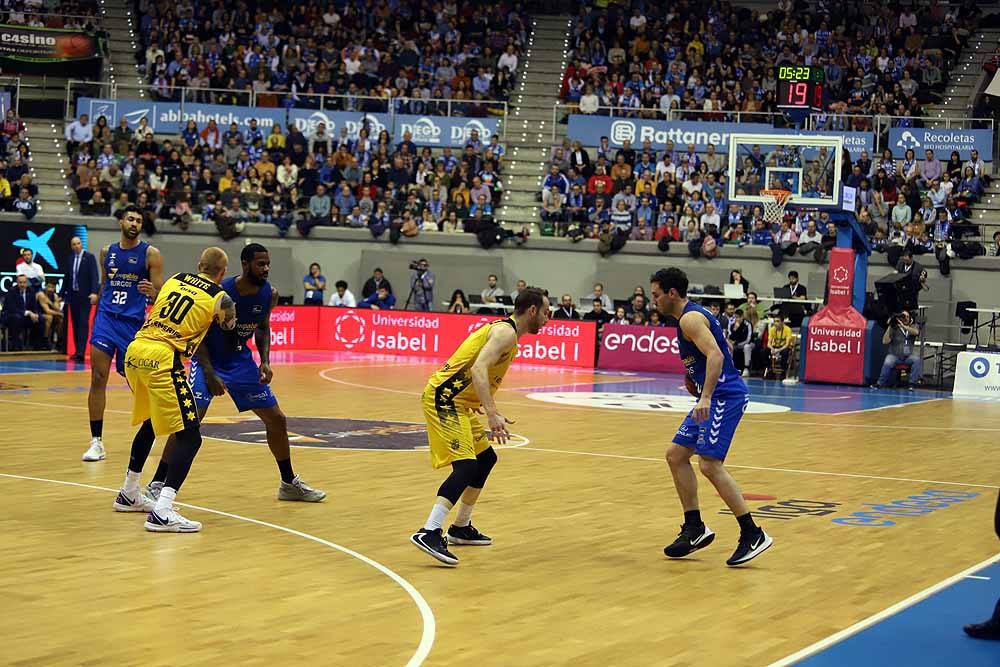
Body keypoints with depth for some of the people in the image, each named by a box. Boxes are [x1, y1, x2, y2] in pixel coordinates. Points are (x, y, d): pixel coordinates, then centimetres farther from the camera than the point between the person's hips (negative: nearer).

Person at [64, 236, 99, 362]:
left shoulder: (89, 257, -4)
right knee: (75, 324, 6)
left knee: (84, 323, -11)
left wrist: (94, 292, -21)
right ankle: (77, 351, 10)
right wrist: (63, 294, 15)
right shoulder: (70, 259, 11)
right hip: (73, 295, 5)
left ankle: (81, 352, -18)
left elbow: (94, 276, -11)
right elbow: (67, 277, 16)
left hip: (85, 295, -5)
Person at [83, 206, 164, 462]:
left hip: (133, 322, -3)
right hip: (106, 318, 3)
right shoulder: (107, 252, 10)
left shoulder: (150, 254, -2)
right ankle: (96, 441, -6)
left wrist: (151, 292, -27)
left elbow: (160, 295, -4)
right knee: (98, 378, -8)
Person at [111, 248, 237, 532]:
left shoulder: (174, 279, 19)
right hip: (162, 359, -7)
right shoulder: (220, 298, 5)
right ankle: (162, 512, -20)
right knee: (189, 436, -5)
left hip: (135, 351, 7)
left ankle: (129, 493, 43)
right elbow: (229, 326, 21)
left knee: (150, 423, 29)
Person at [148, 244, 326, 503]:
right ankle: (156, 485, -12)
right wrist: (210, 374, -25)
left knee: (277, 419, 8)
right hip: (209, 359, -6)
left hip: (241, 360, 6)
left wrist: (265, 361, -7)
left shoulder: (269, 294, -10)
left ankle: (289, 483, 26)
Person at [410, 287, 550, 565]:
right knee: (466, 466, -20)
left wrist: (492, 413, 28)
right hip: (444, 398, -11)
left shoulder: (503, 330, 19)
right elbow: (478, 369, -27)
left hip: (457, 401, 11)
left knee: (486, 458, 20)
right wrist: (492, 413, -33)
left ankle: (461, 528, 29)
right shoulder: (507, 333, -13)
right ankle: (429, 533, -29)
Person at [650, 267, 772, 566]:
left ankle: (753, 535, -13)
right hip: (715, 396, 11)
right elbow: (715, 354, 28)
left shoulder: (690, 318, -13)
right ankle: (695, 528, 15)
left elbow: (716, 355, -27)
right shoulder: (690, 316, 18)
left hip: (725, 396, -11)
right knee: (676, 455, 11)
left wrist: (705, 397, -35)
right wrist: (693, 379, 18)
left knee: (710, 463, -17)